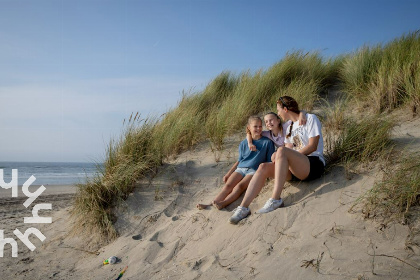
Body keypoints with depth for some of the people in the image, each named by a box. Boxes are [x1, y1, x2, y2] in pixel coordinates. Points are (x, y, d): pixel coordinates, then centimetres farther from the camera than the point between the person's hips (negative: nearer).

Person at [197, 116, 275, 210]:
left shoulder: (267, 142, 7)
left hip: (254, 170, -3)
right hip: (240, 168, 4)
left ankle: (223, 203, -51)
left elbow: (270, 162, 8)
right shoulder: (244, 143, 16)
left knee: (240, 186, -30)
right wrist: (228, 174, 18)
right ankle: (211, 204, -39)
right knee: (228, 185, -22)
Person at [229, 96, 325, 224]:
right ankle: (243, 207, -28)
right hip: (295, 168, 7)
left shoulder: (310, 119, 3)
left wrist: (280, 155, -14)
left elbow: (312, 146, -9)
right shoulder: (290, 127, 24)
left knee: (281, 150, -33)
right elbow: (289, 151, 13)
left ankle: (275, 199, -37)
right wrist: (278, 158, -11)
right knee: (263, 167, -18)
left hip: (314, 163, -7)